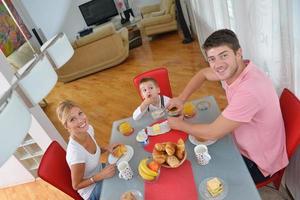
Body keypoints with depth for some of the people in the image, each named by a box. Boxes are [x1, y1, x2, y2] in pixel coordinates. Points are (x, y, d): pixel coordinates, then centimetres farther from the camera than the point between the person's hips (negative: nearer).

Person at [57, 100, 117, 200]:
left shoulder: (88, 129, -18)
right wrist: (101, 175, -29)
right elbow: (76, 185, -21)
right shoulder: (75, 153, -37)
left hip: (99, 171, 6)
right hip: (92, 190, -6)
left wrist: (106, 148, -14)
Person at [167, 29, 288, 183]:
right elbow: (202, 74, 8)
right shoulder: (231, 70, -11)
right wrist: (181, 98, -6)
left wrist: (180, 125, -13)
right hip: (244, 146, 7)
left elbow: (213, 133, -29)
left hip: (257, 163, -7)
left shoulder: (250, 89, -37)